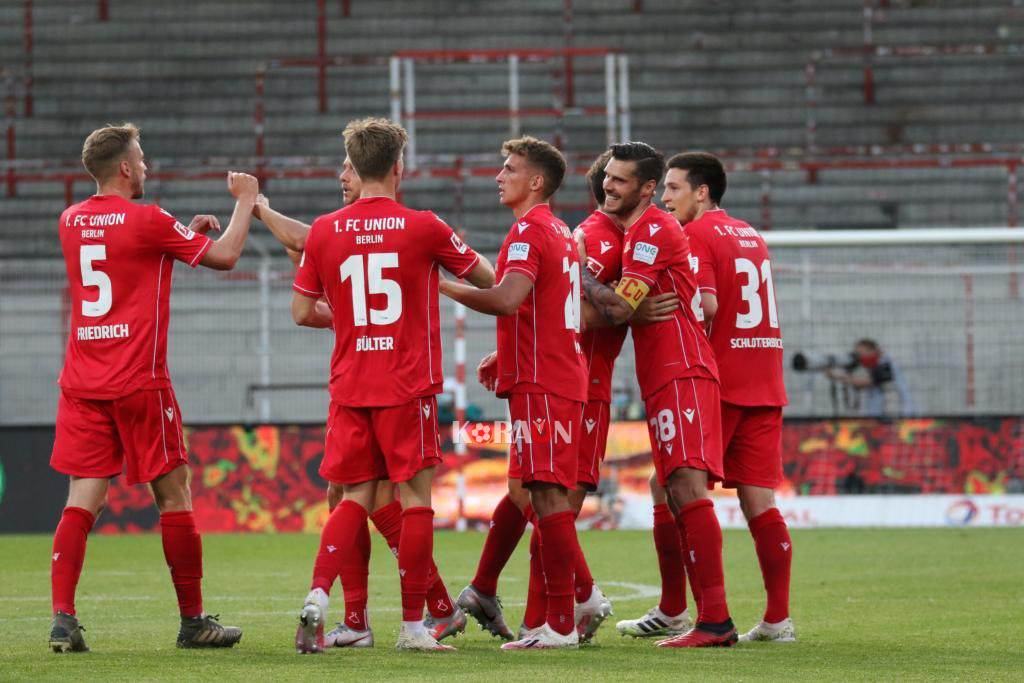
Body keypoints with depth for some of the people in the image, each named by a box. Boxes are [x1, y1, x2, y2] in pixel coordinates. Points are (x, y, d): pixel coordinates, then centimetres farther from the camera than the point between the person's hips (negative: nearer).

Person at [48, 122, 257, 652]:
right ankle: (193, 621, 11)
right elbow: (224, 255, -3)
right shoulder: (147, 221, -9)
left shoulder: (71, 222, 9)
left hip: (82, 383, 5)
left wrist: (187, 232, 24)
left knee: (83, 498, 1)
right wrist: (244, 201, 11)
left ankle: (62, 618, -12)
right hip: (139, 382, -5)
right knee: (173, 495, 5)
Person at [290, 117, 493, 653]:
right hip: (407, 388, -3)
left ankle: (317, 596, -9)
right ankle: (413, 626, 3)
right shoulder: (423, 228, -6)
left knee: (355, 498, 10)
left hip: (349, 387, 4)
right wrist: (460, 252, 29)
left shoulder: (324, 232, 2)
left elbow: (302, 311, 8)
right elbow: (487, 279, 7)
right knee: (415, 498, 3)